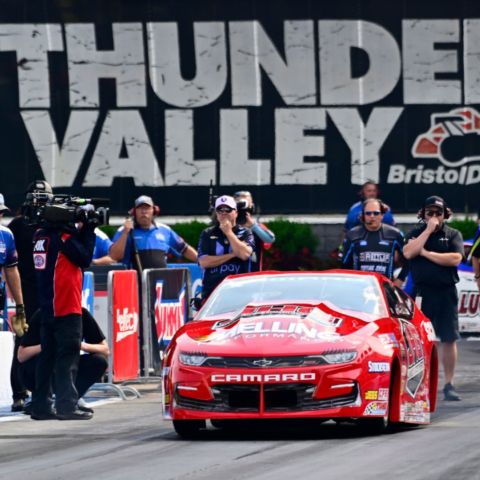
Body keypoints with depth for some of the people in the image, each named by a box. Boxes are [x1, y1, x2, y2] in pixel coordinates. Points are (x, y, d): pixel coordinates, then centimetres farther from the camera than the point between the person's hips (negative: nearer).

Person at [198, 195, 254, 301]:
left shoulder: (245, 233, 10)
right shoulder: (207, 234, 12)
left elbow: (244, 254, -10)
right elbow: (204, 262, -1)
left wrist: (229, 232, -3)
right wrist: (232, 255, -5)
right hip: (212, 289, 1)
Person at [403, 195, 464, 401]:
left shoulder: (453, 235, 6)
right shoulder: (415, 234, 9)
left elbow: (455, 258, -10)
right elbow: (408, 253, -11)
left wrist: (427, 253, -9)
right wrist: (428, 230, -10)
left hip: (446, 292, 0)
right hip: (421, 292, 0)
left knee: (449, 339, 0)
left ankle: (449, 385, 7)